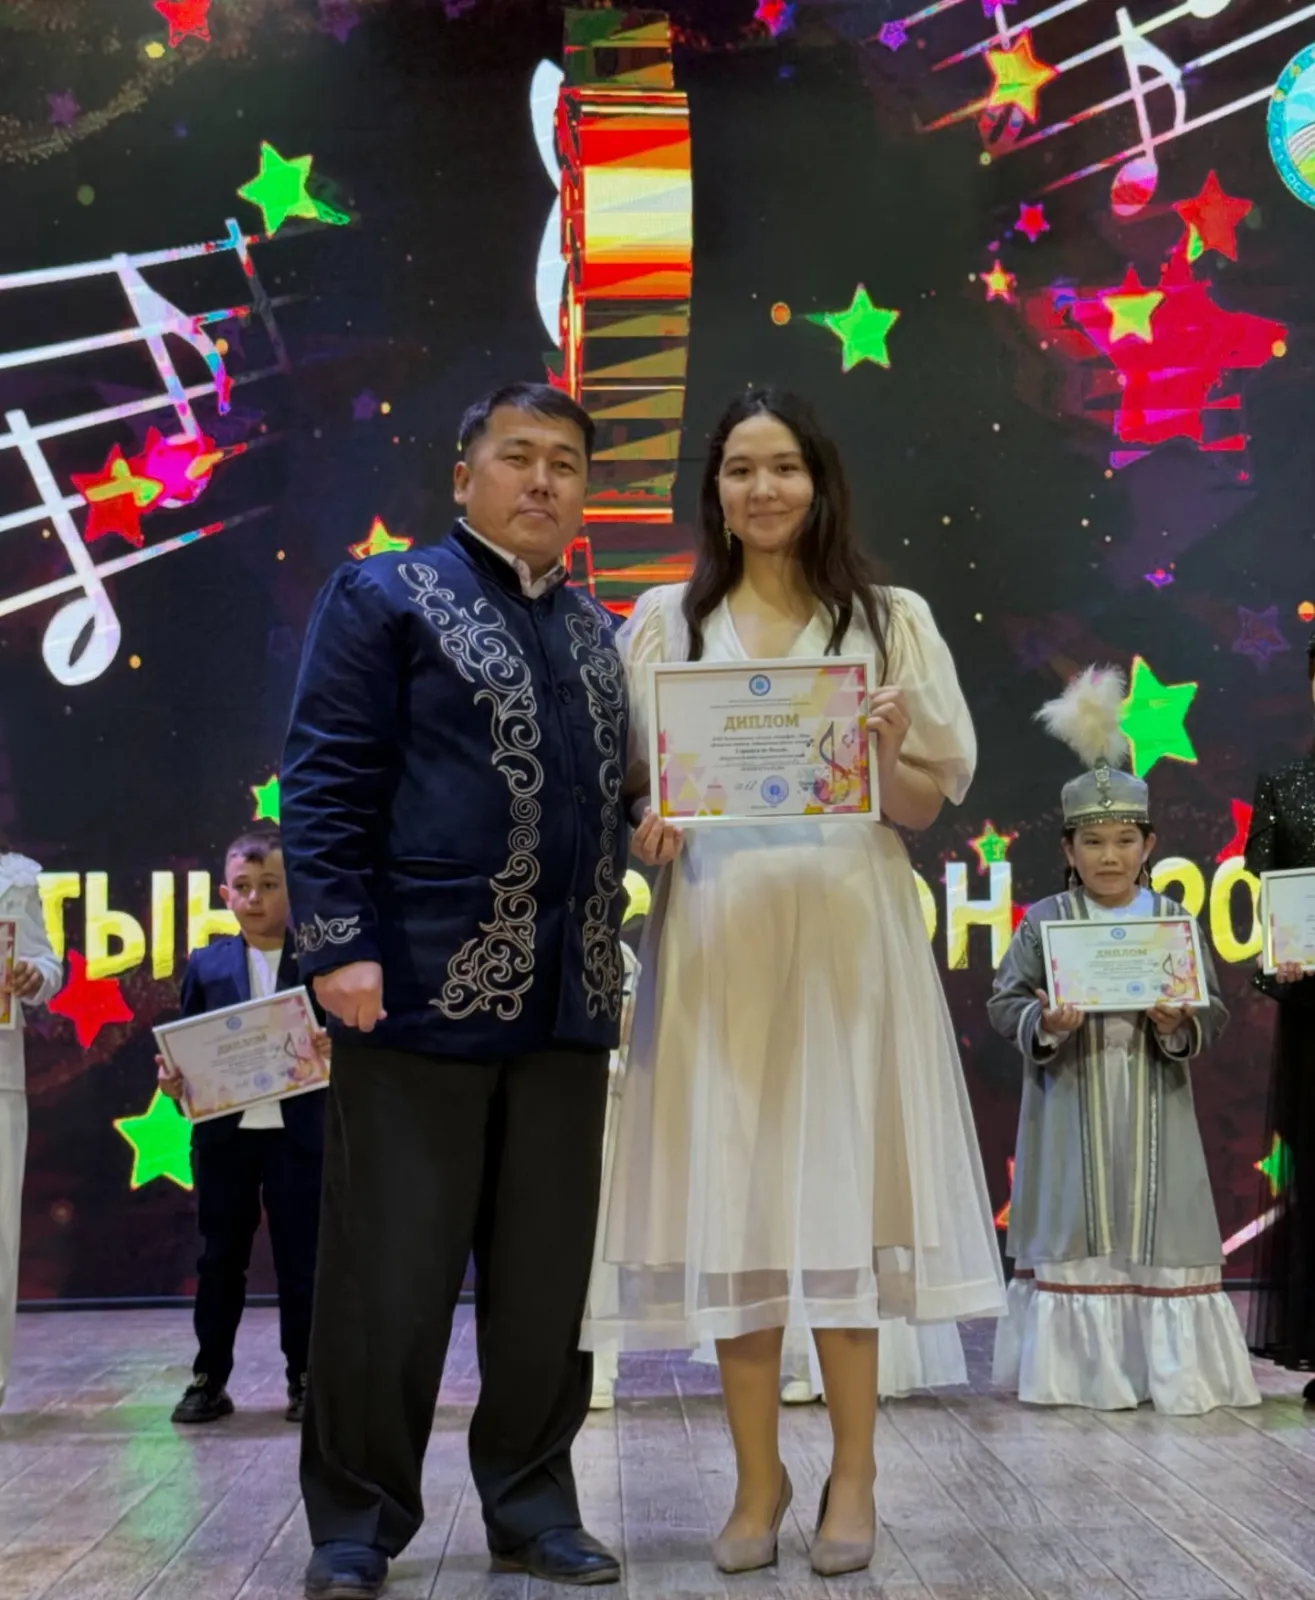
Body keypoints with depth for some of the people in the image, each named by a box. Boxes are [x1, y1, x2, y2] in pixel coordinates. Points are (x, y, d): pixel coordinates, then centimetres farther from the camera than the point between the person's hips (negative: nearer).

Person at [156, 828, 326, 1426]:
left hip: (298, 1133, -2)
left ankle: (304, 1377, 17)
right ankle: (209, 1379, 19)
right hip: (223, 1133, 2)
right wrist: (173, 1078, -12)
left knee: (300, 1259, 5)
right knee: (220, 1259, 9)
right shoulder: (205, 965, 6)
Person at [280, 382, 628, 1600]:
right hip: (424, 988, -5)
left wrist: (614, 954, 10)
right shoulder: (384, 597, 3)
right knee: (388, 1281, 1)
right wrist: (339, 942, -14)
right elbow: (326, 781, -5)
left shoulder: (597, 631, 19)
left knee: (545, 1284, 9)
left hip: (567, 999, 5)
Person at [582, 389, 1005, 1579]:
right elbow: (627, 783, 10)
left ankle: (854, 1472, 11)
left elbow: (926, 803, 7)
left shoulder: (890, 621, 8)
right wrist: (647, 827, -10)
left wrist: (885, 755, -13)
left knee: (840, 1182, -1)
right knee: (729, 1195, 2)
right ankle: (758, 1476, 13)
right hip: (716, 935, 1)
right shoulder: (666, 623, 9)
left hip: (847, 933, -1)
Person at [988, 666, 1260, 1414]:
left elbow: (1214, 1012, 3)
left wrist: (1180, 1026, -18)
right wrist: (1043, 1024, -19)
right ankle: (1074, 1364, 11)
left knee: (1156, 1228, 2)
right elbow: (1005, 1001, -1)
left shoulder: (1176, 922, 4)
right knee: (1074, 1229, 2)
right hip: (1070, 1106, -1)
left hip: (1152, 1108, 1)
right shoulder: (1045, 921, 1)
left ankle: (1169, 1365, 11)